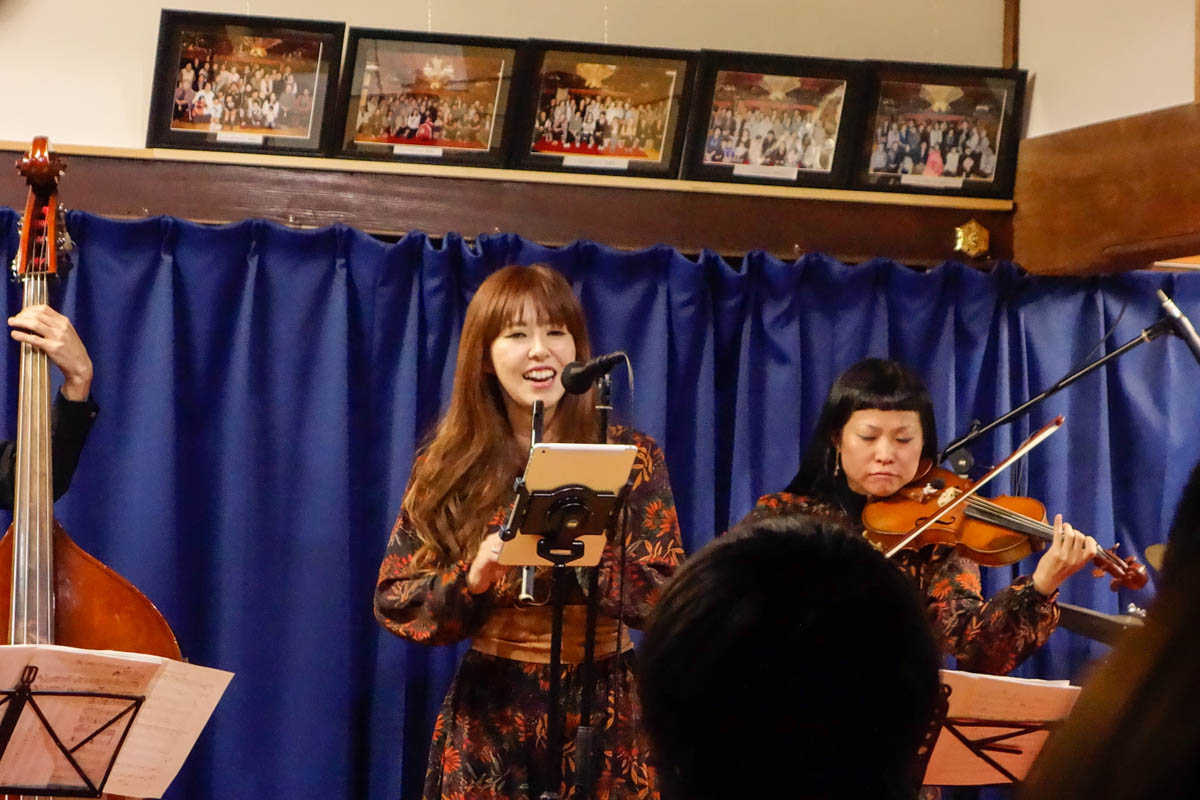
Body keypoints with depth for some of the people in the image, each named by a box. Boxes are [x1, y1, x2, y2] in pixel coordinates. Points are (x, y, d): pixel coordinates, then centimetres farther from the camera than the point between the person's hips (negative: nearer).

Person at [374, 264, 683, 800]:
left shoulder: (632, 457, -1)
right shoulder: (448, 467, 1)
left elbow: (669, 593, -8)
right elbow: (394, 602, -1)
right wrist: (469, 579, -19)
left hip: (604, 708, 0)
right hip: (491, 713, 1)